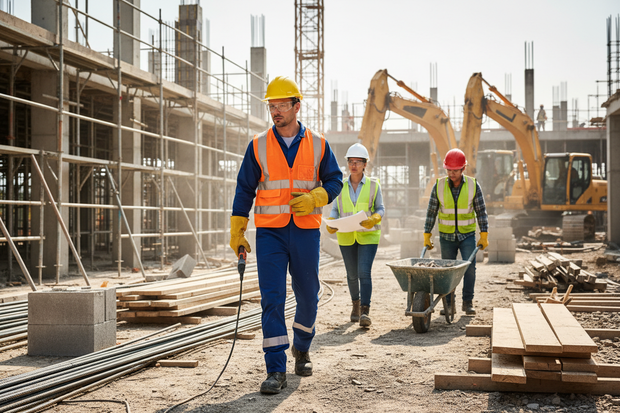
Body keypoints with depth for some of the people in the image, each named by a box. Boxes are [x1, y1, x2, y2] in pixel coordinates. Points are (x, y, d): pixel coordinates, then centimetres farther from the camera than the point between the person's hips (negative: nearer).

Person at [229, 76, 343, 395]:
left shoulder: (318, 144, 4)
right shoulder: (258, 146, 3)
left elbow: (334, 181, 8)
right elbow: (244, 189, 6)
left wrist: (314, 198, -13)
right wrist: (237, 231, 3)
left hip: (306, 231, 1)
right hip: (270, 232, -1)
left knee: (307, 296, 10)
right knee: (272, 299, -8)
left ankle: (301, 349, 37)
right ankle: (276, 371, -5)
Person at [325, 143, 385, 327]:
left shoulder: (373, 185, -2)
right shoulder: (341, 186, 3)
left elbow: (381, 209, 1)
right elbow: (335, 209, 7)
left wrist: (373, 219, -20)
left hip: (368, 236, -3)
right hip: (346, 236, 3)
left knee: (364, 272, -15)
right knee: (352, 274, 12)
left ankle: (365, 311, -14)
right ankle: (356, 303, 36)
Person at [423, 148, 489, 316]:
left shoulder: (473, 185, -7)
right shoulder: (439, 186, -6)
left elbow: (481, 211, -2)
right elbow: (431, 212, 0)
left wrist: (484, 236, -5)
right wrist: (426, 236, 0)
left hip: (467, 235, -1)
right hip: (446, 236, 1)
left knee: (470, 267, -11)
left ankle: (468, 302, 0)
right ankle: (449, 303, 14)